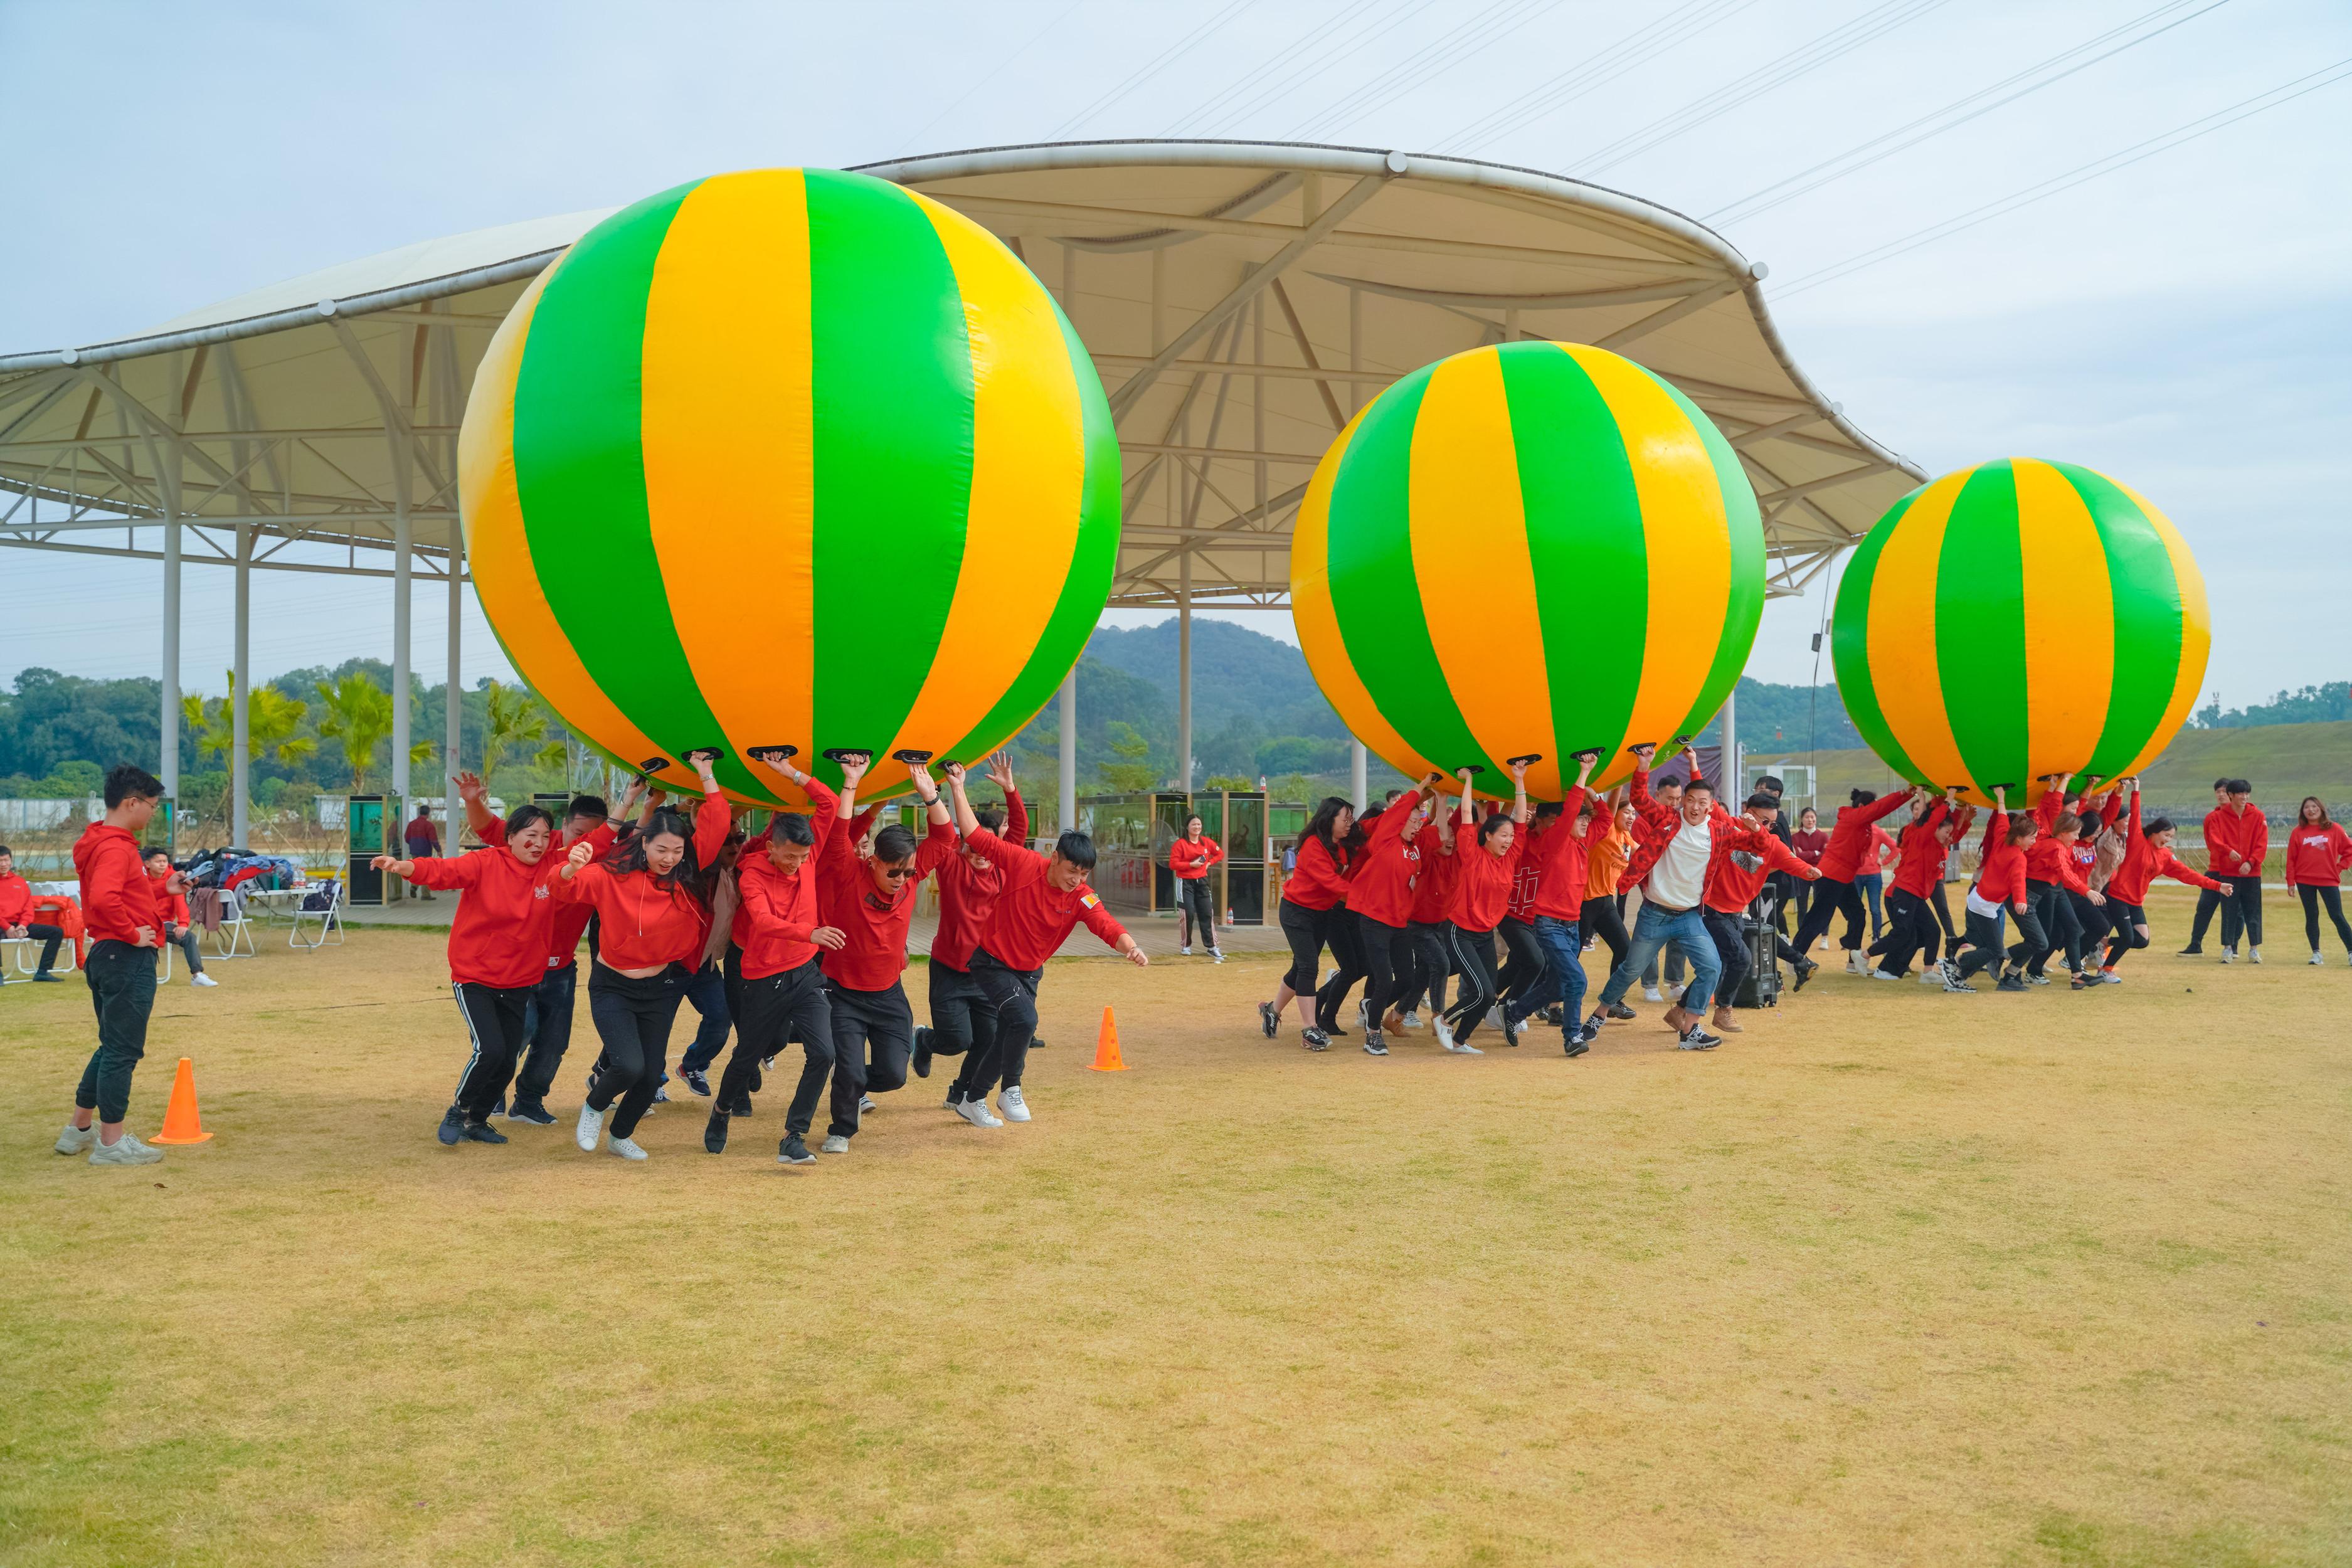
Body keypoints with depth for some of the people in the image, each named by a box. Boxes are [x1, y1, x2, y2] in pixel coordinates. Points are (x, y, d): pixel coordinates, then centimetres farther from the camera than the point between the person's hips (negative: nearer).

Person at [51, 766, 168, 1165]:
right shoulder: (116, 847, -17)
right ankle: (112, 1142, 3)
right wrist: (132, 934, -21)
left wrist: (160, 888, 14)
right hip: (127, 958, -11)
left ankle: (79, 1129, 29)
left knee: (113, 1046, 20)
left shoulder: (102, 843, 15)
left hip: (105, 955, 11)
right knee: (123, 1049, -3)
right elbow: (103, 898, -32)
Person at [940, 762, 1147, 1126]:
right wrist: (958, 790, -21)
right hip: (992, 963, -5)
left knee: (1007, 1037, 14)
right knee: (1024, 1018, -26)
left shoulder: (1081, 898, -15)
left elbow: (1107, 926, -30)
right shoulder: (1023, 863, -22)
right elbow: (976, 836, -18)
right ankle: (1011, 1090, -5)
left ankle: (973, 1101, 36)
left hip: (1029, 972, 5)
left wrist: (1130, 946, -51)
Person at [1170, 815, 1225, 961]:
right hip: (1185, 883, -4)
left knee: (1207, 914, 1)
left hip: (1202, 882, 4)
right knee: (1188, 914, -6)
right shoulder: (1180, 844, -9)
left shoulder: (1206, 842, 4)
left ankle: (1212, 948, 5)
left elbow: (1220, 853, 18)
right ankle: (1186, 946, 11)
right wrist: (1191, 864, -18)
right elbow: (1173, 864, -14)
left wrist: (1209, 863, 3)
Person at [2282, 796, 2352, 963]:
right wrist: (2291, 882, -1)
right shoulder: (2298, 832, 2)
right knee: (2311, 916, 5)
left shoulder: (2334, 830, 0)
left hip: (2329, 880, -1)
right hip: (2305, 882, 2)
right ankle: (2316, 953, 11)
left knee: (2337, 916, -4)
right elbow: (2291, 859, 2)